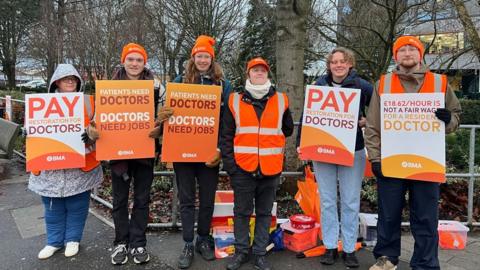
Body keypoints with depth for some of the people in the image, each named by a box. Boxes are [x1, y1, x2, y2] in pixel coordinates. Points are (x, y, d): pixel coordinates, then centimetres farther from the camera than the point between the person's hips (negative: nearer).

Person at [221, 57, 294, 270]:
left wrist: (272, 143, 10)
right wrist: (229, 164, -3)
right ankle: (241, 251, 26)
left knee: (264, 213, 11)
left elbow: (287, 130, 18)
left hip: (270, 169, 1)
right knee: (242, 212, 10)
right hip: (242, 168, -1)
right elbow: (226, 136, 1)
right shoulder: (235, 100, 2)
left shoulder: (281, 100, 5)